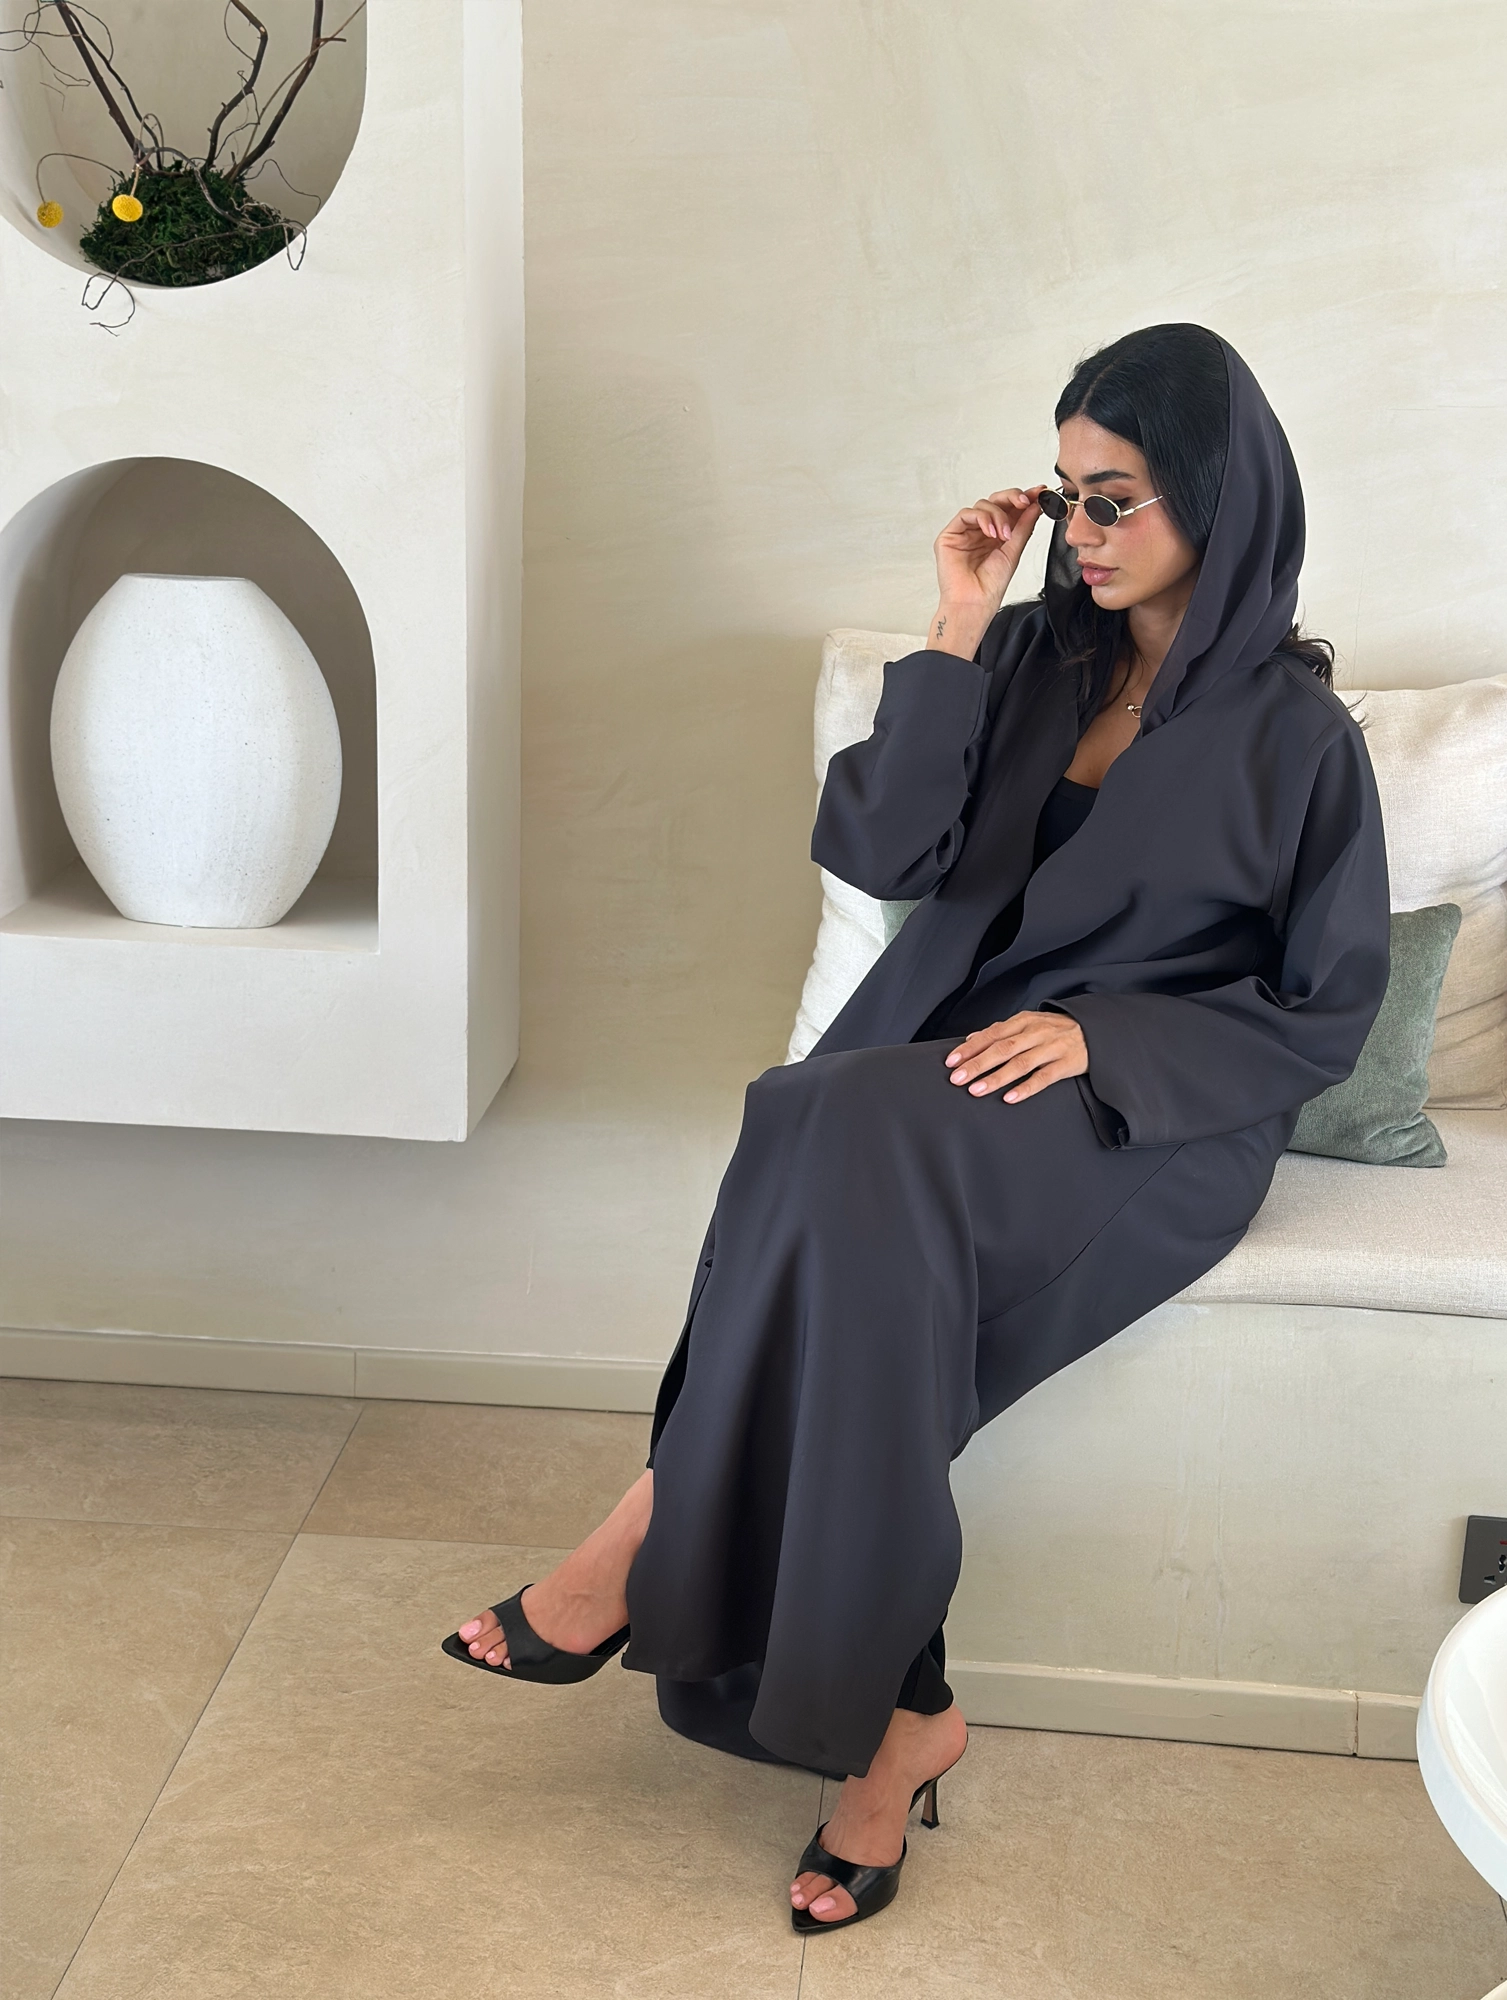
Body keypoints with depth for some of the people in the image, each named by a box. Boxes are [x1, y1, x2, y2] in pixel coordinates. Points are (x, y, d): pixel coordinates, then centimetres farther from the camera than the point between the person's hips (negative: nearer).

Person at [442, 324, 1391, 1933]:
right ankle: (896, 1714, -20)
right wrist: (957, 633, -7)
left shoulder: (1293, 732, -1)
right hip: (951, 1056, 4)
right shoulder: (1031, 658, 11)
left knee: (854, 1134, -35)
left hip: (1140, 1116, -4)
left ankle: (660, 1537, -22)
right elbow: (881, 852, 0)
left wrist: (1099, 1034, -16)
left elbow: (1323, 1013, -1)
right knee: (866, 1276, -30)